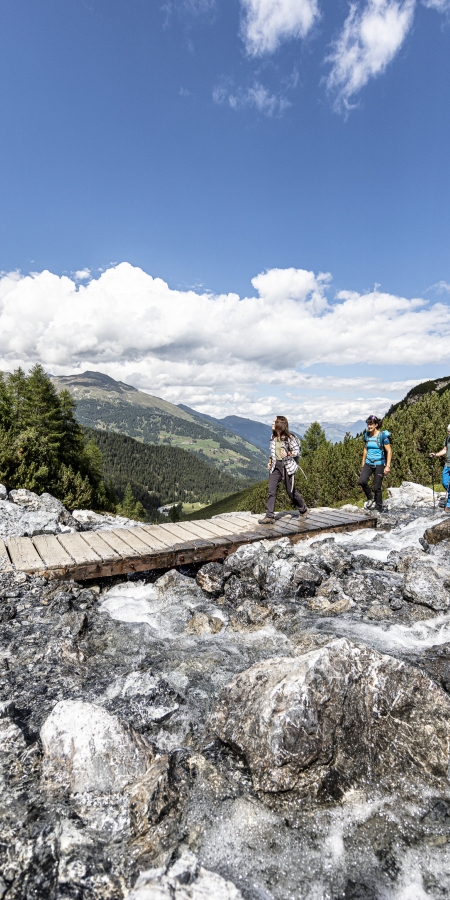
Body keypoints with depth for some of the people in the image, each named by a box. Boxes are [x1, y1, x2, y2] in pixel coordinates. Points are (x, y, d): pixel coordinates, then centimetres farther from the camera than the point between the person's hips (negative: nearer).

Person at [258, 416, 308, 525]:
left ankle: (303, 509, 32)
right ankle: (269, 517, -2)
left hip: (287, 466, -5)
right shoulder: (273, 437, 8)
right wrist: (270, 461, 7)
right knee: (271, 491, -5)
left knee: (291, 491, 6)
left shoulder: (289, 438, -11)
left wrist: (288, 453, -24)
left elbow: (297, 451, -8)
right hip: (275, 466, 5)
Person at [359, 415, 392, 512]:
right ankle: (370, 498, 8)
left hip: (379, 464, -4)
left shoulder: (382, 435, -10)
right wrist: (363, 463, 17)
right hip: (368, 463, 4)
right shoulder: (367, 435, 6)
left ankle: (379, 510, 12)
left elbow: (389, 451, -9)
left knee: (377, 488, -3)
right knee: (362, 481, -18)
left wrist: (388, 466, -15)